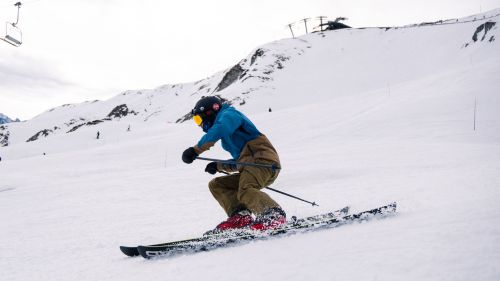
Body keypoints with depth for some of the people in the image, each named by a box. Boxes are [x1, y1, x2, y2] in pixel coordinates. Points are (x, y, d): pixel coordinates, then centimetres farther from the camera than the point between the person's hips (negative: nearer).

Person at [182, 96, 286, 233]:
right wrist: (218, 166, 22)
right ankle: (240, 216, -10)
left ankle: (274, 213, -28)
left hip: (263, 160, -10)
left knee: (245, 191, -33)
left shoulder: (228, 114, 4)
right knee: (216, 185, 9)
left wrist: (195, 150, -23)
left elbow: (218, 130, -20)